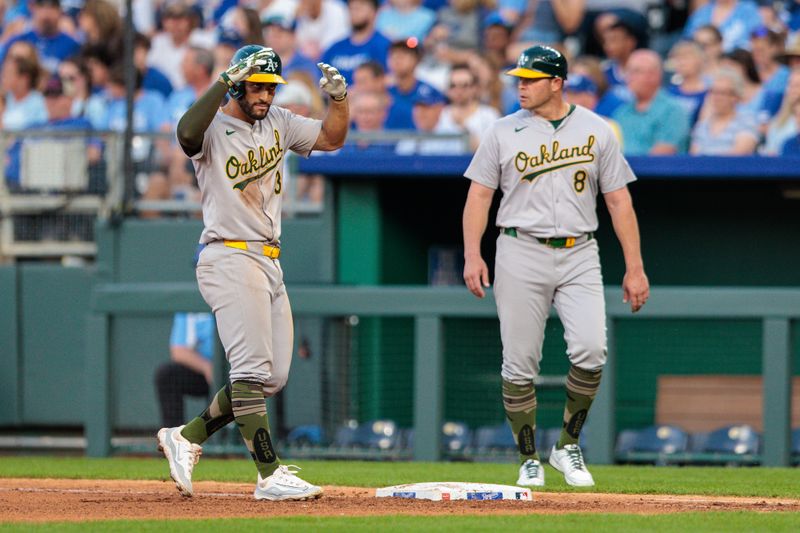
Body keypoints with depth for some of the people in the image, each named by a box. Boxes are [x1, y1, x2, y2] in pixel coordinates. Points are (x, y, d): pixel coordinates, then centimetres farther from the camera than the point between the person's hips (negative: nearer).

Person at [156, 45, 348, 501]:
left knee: (273, 377, 7)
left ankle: (186, 437, 17)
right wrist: (225, 82, -30)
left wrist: (339, 96, 1)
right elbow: (188, 133, -31)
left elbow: (332, 138, 18)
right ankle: (269, 475, -16)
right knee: (252, 369, -14)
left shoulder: (278, 124, 14)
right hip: (229, 259, -8)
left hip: (269, 262, 8)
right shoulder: (215, 129, -8)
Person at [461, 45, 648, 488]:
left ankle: (568, 446, 3)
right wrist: (472, 255, -9)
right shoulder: (504, 132, 6)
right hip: (521, 255, 0)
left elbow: (618, 200, 8)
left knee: (591, 352, -16)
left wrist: (635, 267, 2)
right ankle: (529, 460, 10)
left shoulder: (595, 131, 7)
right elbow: (479, 194, 5)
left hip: (579, 254, 0)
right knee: (520, 364, -2)